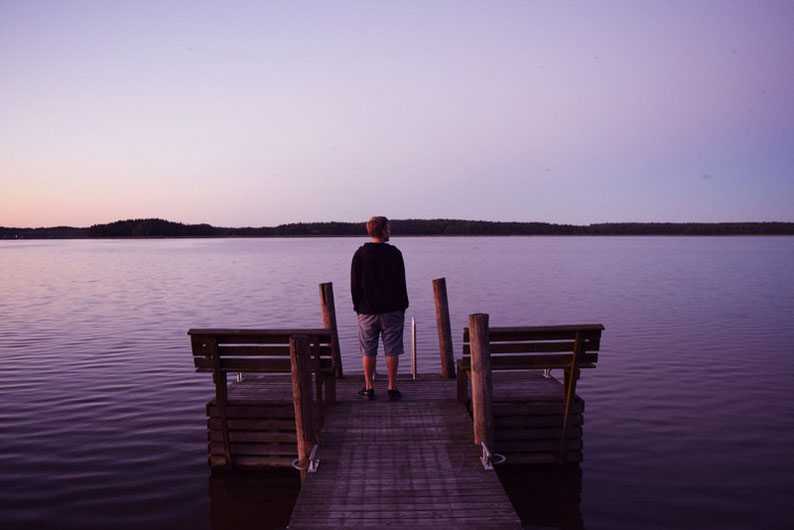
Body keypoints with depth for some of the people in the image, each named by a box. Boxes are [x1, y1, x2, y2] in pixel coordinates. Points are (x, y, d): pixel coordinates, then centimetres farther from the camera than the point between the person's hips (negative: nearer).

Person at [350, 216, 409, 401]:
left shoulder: (360, 254, 0)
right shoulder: (394, 253, -5)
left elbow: (354, 285, 2)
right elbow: (401, 283, -2)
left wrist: (358, 306, 11)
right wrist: (403, 306, 7)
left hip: (368, 311, 1)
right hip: (392, 310, -1)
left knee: (369, 351, 8)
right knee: (392, 350, 4)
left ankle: (368, 388, 13)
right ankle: (392, 388, 7)